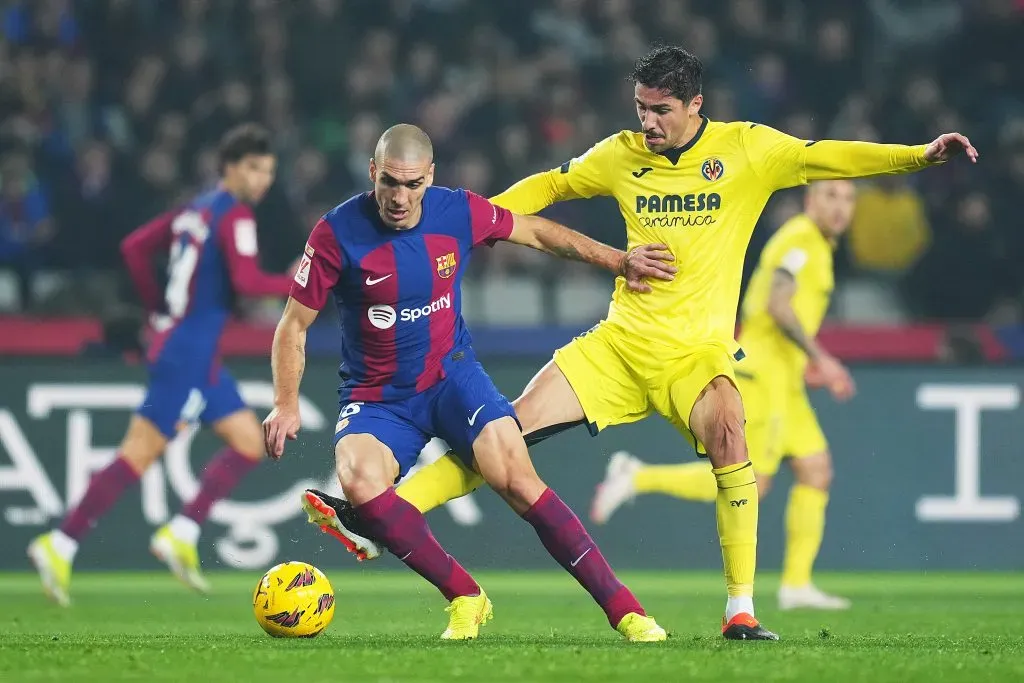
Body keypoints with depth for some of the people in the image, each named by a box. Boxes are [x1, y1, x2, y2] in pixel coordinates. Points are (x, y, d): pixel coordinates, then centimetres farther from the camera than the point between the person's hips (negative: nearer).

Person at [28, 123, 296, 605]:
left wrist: (158, 309, 21)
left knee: (249, 442, 10)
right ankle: (60, 546, -9)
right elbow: (246, 281, -22)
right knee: (139, 454, -10)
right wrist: (299, 284, -10)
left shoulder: (197, 208, 15)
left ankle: (180, 535, 5)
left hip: (197, 355, 10)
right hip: (189, 353, -10)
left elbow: (135, 247, 18)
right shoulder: (234, 215, -11)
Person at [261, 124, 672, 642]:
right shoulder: (337, 234, -14)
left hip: (451, 374, 1)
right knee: (358, 477, -33)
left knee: (517, 479, -22)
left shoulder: (460, 212, -6)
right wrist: (286, 404, -16)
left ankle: (624, 611, -18)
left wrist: (619, 262, 15)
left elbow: (536, 231, 12)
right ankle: (464, 597, -19)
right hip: (376, 398, -1)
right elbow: (294, 324, -5)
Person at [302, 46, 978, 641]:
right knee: (513, 426, -6)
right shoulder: (623, 155, 6)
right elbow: (549, 186, 19)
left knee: (726, 434, -30)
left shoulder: (746, 148, -2)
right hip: (621, 341, 3)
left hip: (699, 351, -3)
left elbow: (826, 157, -5)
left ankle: (741, 609, -23)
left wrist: (920, 154, -15)